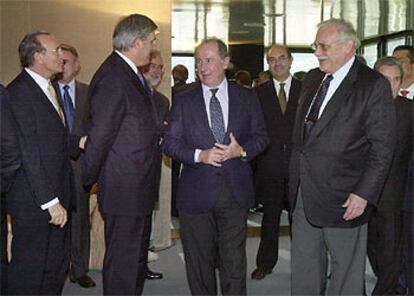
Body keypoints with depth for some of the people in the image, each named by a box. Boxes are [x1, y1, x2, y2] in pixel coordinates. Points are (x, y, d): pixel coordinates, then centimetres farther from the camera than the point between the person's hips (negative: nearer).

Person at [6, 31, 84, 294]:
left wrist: (79, 142, 1)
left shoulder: (49, 88, 14)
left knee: (57, 267, 18)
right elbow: (28, 152, -21)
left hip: (57, 196, 9)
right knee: (29, 271, 3)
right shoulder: (19, 92, -16)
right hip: (34, 202, -9)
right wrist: (50, 201, -22)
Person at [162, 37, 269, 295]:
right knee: (199, 261, 11)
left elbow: (261, 136, 8)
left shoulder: (247, 97, 6)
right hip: (197, 193, 0)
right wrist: (199, 155, -15)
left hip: (235, 192, 0)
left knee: (234, 261, 4)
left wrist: (242, 150, -13)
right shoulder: (183, 100, 4)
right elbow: (170, 142, 1)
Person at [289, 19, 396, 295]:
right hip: (304, 194, 6)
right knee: (304, 271, 17)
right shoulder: (312, 79, 10)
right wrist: (295, 178, 12)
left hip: (344, 199, -6)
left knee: (346, 272, 10)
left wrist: (364, 194, -16)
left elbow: (382, 148, -12)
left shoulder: (374, 85, -11)